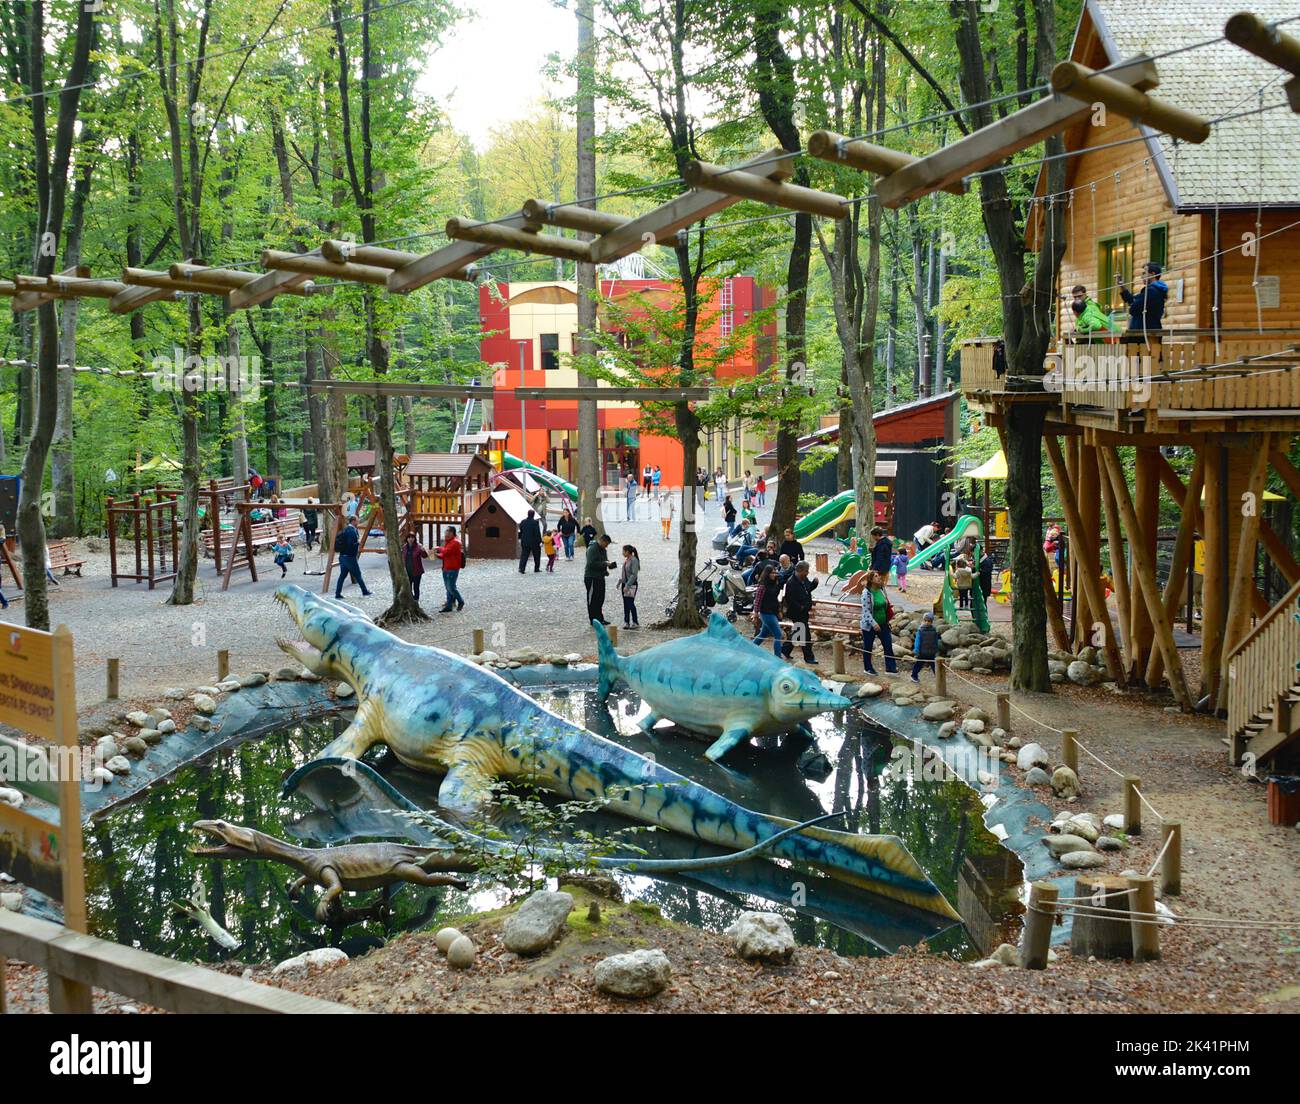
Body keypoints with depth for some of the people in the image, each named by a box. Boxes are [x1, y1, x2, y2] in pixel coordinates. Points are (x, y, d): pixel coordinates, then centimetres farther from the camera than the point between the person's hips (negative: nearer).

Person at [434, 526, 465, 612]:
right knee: (448, 588, 9)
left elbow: (446, 552, -22)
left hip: (452, 569, -9)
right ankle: (448, 606, 12)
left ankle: (460, 601, 12)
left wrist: (439, 549, -3)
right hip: (446, 568, 9)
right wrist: (437, 554, 1)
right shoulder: (447, 542, 17)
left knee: (451, 588, -7)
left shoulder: (455, 542, -13)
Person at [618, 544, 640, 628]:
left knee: (630, 604, -7)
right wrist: (619, 582, 17)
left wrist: (627, 586, -23)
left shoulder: (634, 560, -15)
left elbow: (634, 574, -20)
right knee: (626, 604, 9)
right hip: (624, 584, 8)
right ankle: (626, 622, 13)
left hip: (631, 585, -8)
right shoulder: (626, 560, 10)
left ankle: (635, 623, 0)